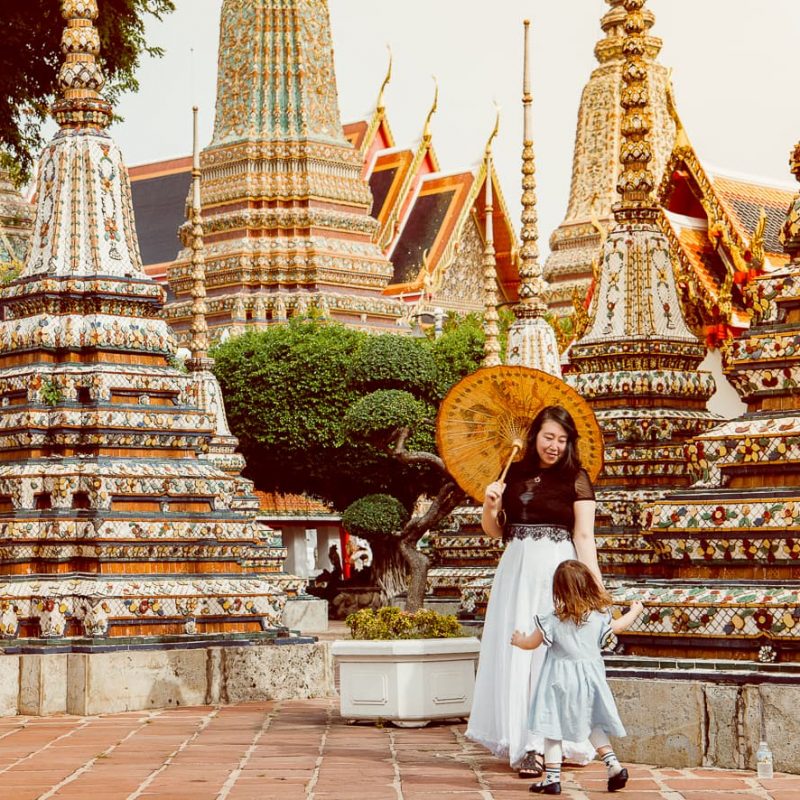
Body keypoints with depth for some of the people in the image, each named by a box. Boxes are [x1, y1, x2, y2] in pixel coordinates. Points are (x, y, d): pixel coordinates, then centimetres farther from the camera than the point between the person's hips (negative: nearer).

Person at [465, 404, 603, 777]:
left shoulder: (576, 478, -1)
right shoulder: (515, 474, 10)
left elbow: (584, 536, -5)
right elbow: (493, 530, 16)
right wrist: (489, 504, -5)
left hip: (557, 569, -4)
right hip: (516, 568, 4)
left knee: (549, 656, -6)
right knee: (513, 656, 5)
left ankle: (536, 745, -3)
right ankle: (521, 739, 16)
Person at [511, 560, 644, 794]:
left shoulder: (553, 621, -14)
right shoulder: (599, 617, -5)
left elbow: (531, 643, -5)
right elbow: (617, 627, 16)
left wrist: (518, 639, 19)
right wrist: (634, 611, 35)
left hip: (560, 681, -4)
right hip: (589, 677, 4)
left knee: (552, 729, 3)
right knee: (593, 725, 19)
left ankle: (552, 778, 1)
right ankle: (614, 765, 10)